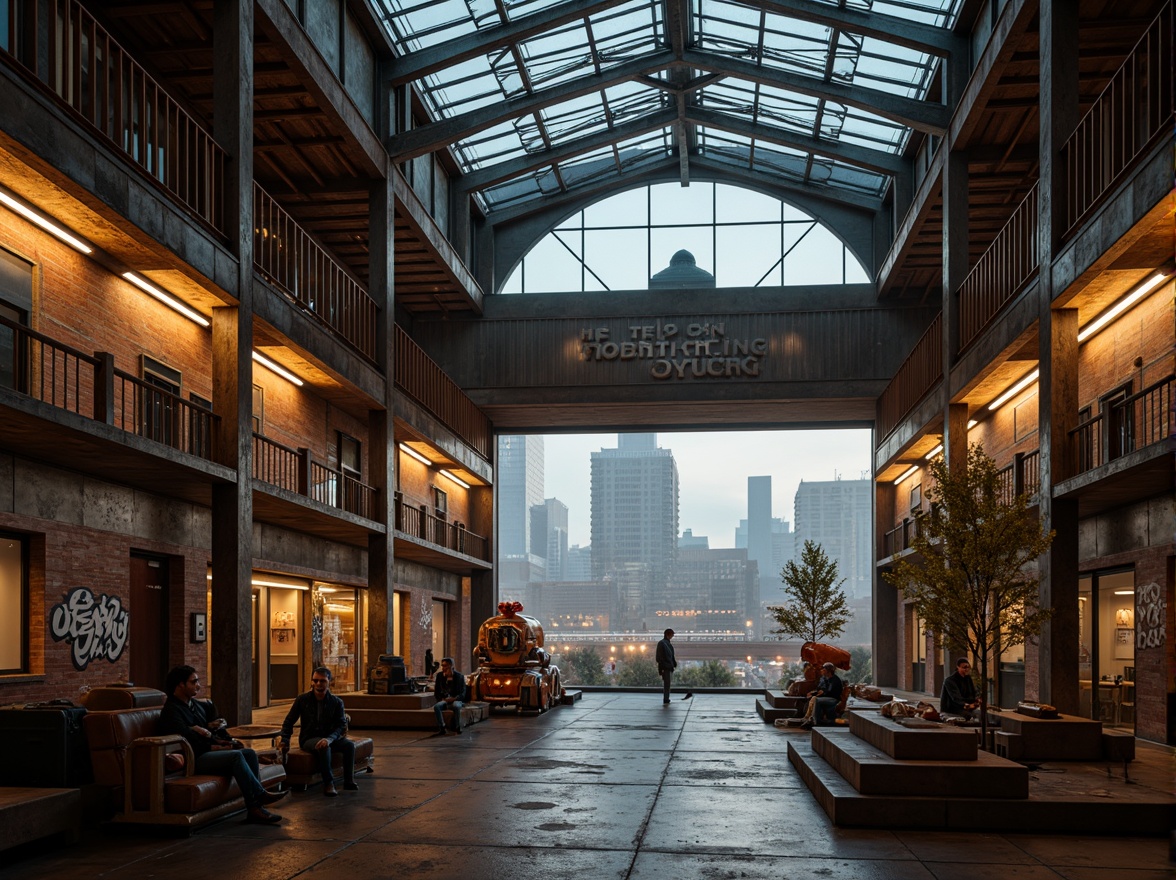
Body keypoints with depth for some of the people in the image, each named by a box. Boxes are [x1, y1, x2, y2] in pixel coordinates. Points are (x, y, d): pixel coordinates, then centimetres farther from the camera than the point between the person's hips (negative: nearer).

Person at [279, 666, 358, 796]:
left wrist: (329, 739, -30)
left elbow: (341, 725, -11)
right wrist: (285, 741, -6)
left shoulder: (336, 702, -2)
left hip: (328, 738, 2)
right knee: (324, 747, -37)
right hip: (308, 739, -2)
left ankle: (348, 781, -17)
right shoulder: (302, 699, -2)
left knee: (349, 745, -26)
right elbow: (289, 721, 8)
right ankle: (328, 783, -31)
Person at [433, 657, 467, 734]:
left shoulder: (459, 676, -1)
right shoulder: (439, 675, 7)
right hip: (443, 700, 2)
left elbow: (462, 693, -3)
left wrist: (454, 698, -20)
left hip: (455, 700, -2)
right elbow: (436, 692, 13)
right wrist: (441, 699, -7)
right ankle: (442, 728, -27)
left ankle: (457, 727, -24)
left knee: (456, 706, -38)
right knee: (436, 706, -32)